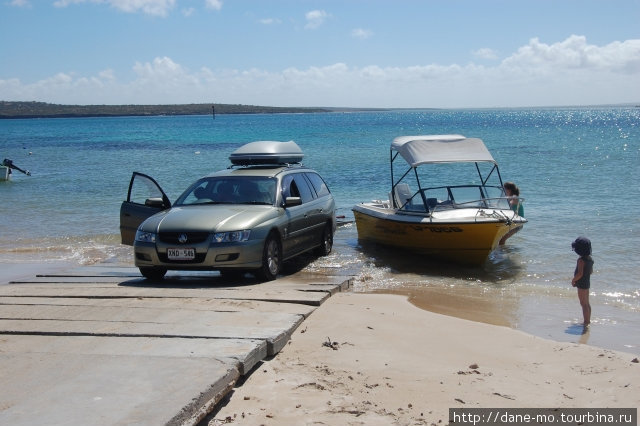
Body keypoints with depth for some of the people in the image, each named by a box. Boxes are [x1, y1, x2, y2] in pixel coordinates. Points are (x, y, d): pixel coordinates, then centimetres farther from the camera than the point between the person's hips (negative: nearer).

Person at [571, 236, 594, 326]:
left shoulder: (581, 260, -23)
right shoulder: (590, 258, 5)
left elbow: (580, 274, -27)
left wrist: (573, 280, -12)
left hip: (581, 284, -9)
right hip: (587, 282, 9)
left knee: (584, 304, -2)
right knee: (587, 303, 19)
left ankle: (586, 322, 3)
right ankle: (588, 320, 29)